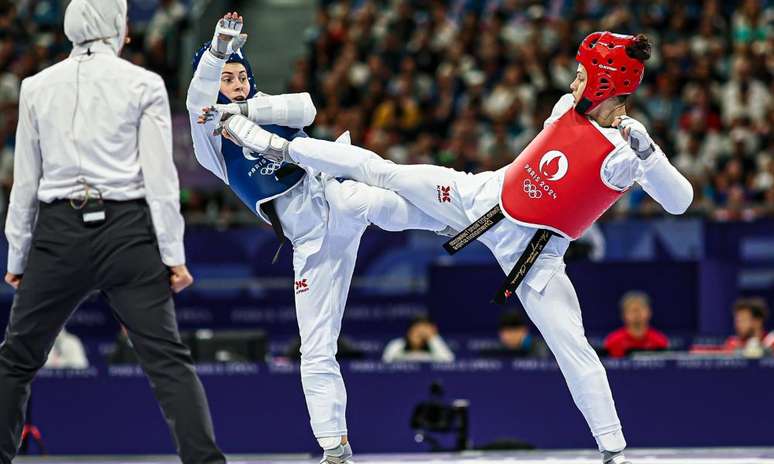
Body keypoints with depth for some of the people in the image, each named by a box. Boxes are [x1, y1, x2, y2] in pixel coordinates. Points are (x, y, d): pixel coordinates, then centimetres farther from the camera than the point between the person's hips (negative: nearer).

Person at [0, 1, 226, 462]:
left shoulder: (38, 87, 5)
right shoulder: (143, 84, -2)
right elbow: (159, 177, -7)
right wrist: (174, 256, -4)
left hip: (59, 234, 2)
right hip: (125, 233, -2)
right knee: (169, 361, -3)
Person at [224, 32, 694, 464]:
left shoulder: (629, 150, -22)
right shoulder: (570, 107, -3)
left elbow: (680, 201, -33)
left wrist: (646, 151, -44)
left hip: (534, 252, -5)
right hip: (486, 197, 5)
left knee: (573, 348, -10)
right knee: (382, 171, 8)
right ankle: (280, 147, 23)